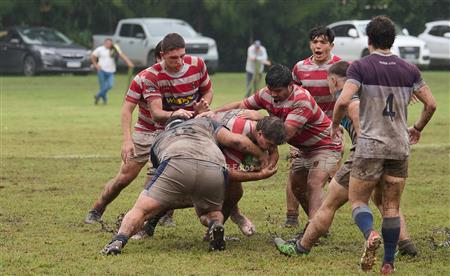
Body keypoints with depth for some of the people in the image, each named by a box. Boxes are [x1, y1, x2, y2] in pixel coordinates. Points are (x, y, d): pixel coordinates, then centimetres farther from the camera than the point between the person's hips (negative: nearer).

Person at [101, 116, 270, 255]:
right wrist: (262, 156, 37)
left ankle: (119, 240, -22)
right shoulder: (204, 122, 40)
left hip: (177, 165, -1)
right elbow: (235, 140, 24)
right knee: (211, 212, 28)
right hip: (215, 169, 1)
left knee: (141, 210, 6)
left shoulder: (159, 140, 41)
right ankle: (215, 224, -7)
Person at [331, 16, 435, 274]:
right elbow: (431, 104, 6)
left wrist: (335, 124, 0)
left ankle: (370, 234, -23)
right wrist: (417, 128, 23)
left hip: (370, 146, -3)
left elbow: (343, 101, -19)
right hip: (400, 146, 3)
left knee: (358, 200, 7)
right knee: (392, 207, 11)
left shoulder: (360, 67, -8)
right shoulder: (409, 69, 4)